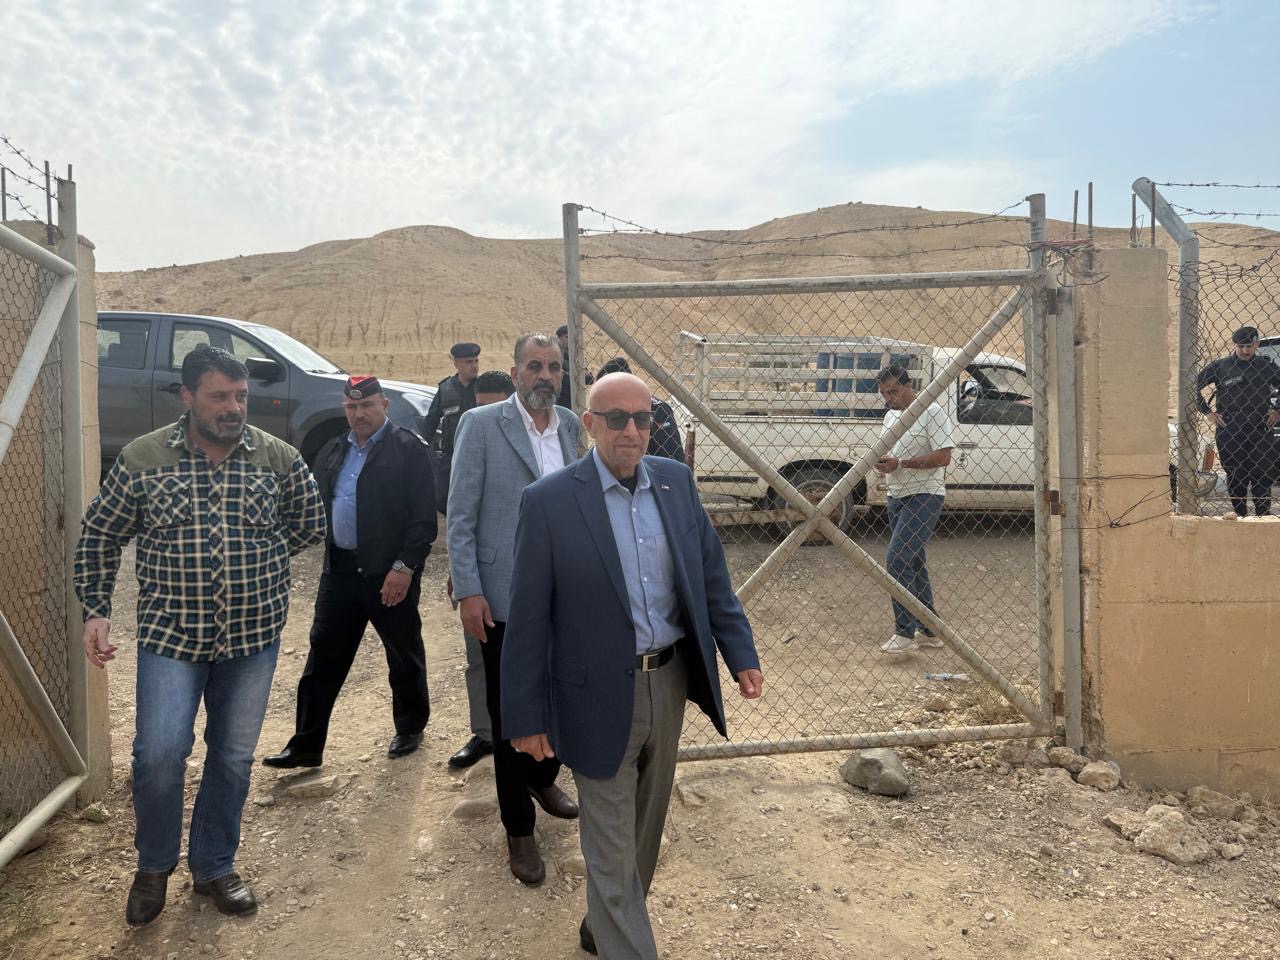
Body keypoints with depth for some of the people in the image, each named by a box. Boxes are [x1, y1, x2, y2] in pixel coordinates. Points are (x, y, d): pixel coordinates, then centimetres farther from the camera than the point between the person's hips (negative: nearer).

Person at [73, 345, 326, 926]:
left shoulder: (279, 458, -3)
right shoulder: (141, 459, -4)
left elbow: (309, 523, 12)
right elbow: (100, 536, 6)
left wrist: (256, 566, 6)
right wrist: (95, 610, -1)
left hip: (253, 634, 2)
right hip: (170, 633, -1)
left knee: (234, 756, 11)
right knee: (160, 753, -8)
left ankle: (214, 868, 32)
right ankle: (154, 864, 22)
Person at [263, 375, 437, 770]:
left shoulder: (409, 448, -7)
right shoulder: (333, 451, 14)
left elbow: (423, 518, -12)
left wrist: (404, 567, -18)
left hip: (390, 572, -5)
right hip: (339, 569, 5)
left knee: (404, 655, 10)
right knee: (323, 656, 7)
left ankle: (410, 726, 31)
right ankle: (306, 744, 17)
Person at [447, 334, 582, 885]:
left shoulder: (572, 426, 6)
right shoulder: (481, 424, -6)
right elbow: (460, 514, -7)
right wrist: (468, 590, -12)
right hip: (506, 596, -4)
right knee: (510, 713, 7)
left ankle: (542, 779, 46)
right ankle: (519, 830, 24)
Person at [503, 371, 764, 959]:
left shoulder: (676, 481, 1)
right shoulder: (548, 501, -14)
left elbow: (711, 574, 7)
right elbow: (527, 620, -10)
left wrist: (741, 655, 2)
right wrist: (525, 715, -8)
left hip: (670, 683, 6)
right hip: (601, 697, -5)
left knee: (646, 826, 23)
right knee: (611, 847, 5)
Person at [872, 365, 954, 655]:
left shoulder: (932, 412, -10)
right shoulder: (890, 415, 16)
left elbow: (943, 457, -17)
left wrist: (900, 463, -22)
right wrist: (881, 462, 0)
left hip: (924, 496, -9)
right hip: (897, 497, 9)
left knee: (897, 559, -18)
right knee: (912, 562, 12)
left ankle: (906, 633, -12)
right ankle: (929, 632, 22)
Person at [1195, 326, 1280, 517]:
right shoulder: (1220, 366, 2)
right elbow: (1195, 386, 8)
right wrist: (1207, 411, 2)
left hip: (1260, 433, 1)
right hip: (1229, 434, -1)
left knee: (1263, 478, -1)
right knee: (1235, 479, 5)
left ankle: (1263, 515, 7)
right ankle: (1240, 515, 15)